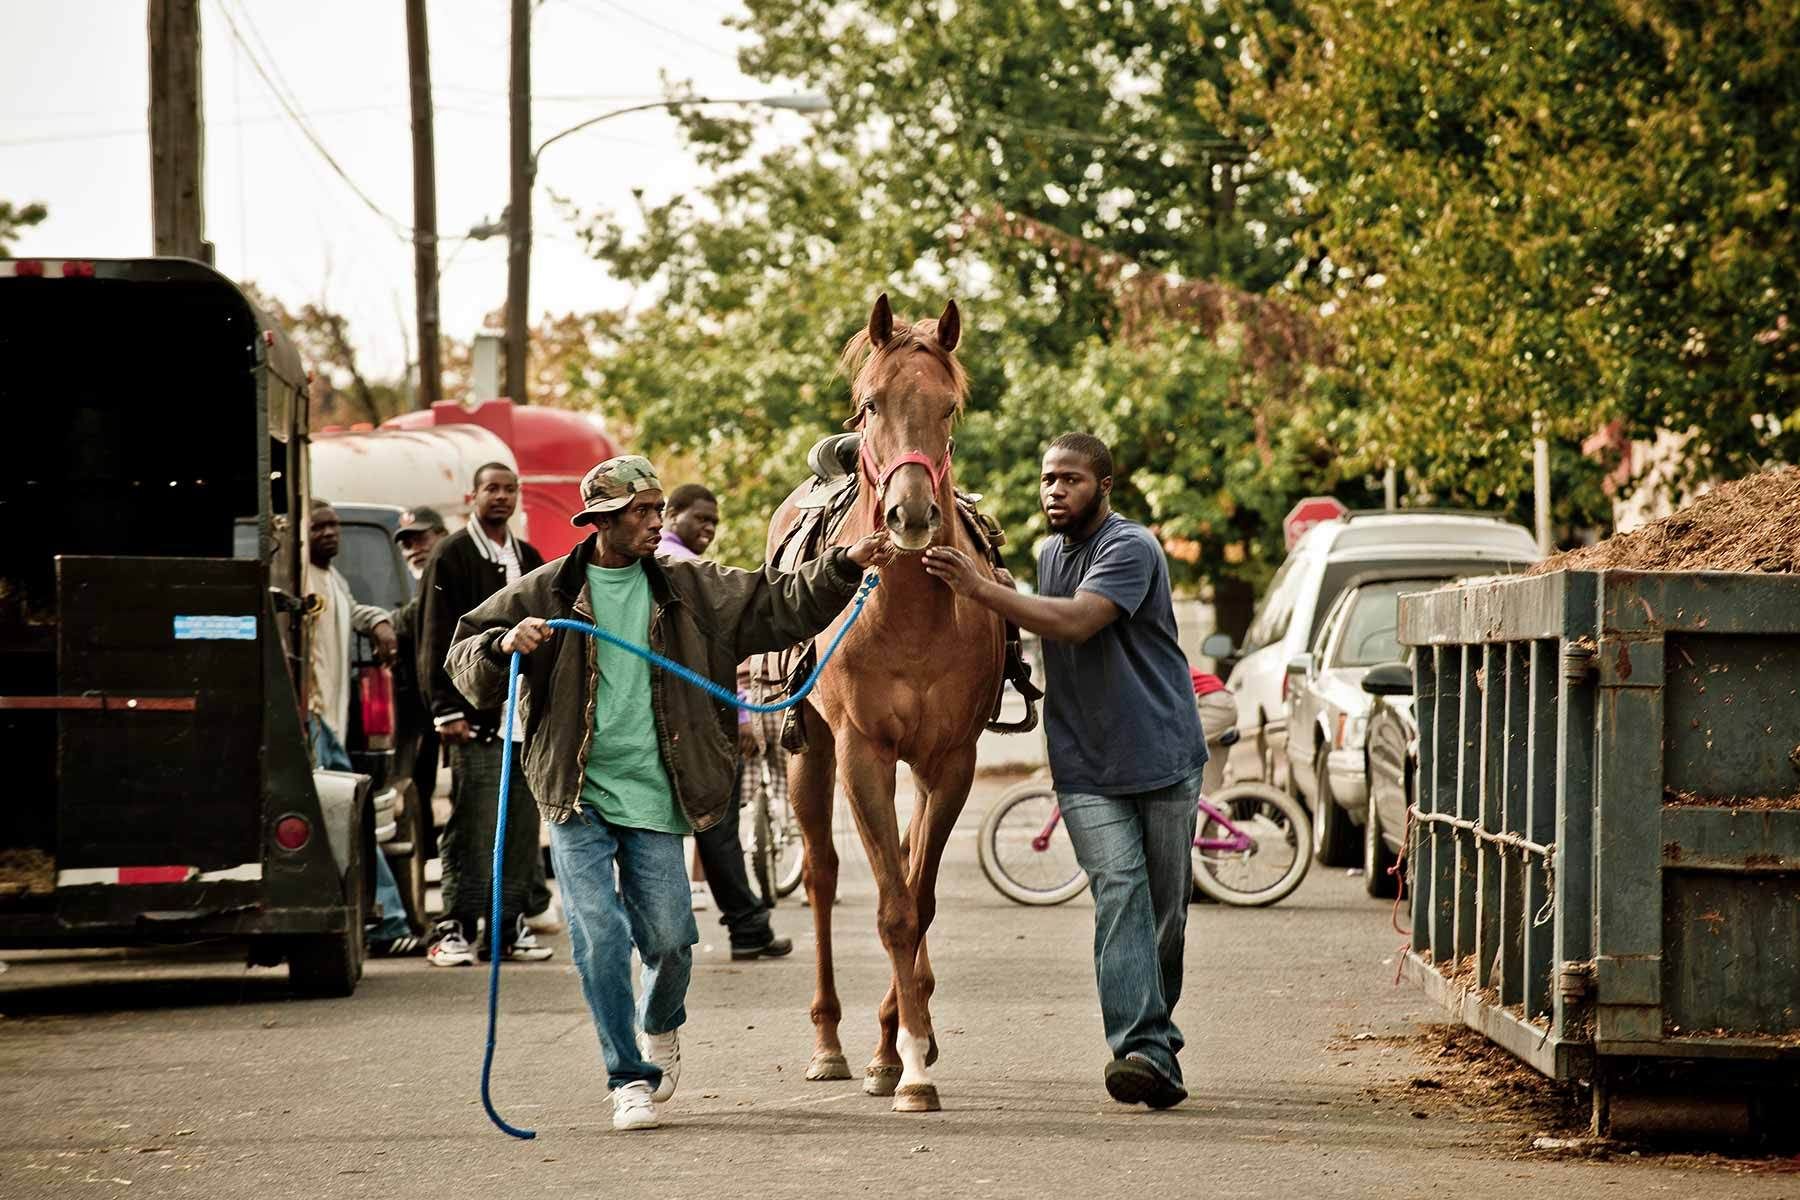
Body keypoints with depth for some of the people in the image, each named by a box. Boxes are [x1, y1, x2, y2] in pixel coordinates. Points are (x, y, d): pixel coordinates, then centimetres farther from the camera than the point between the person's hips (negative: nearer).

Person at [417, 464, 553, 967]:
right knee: (472, 827, -8)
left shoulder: (528, 559, 19)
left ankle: (510, 925, 10)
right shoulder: (451, 556, -1)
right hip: (477, 715, -6)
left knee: (522, 826, 5)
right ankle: (456, 928, -4)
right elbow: (436, 638, -5)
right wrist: (448, 709, -12)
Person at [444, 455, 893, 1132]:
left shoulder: (690, 590, 8)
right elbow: (466, 664, 4)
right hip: (576, 796, -2)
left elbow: (779, 607, 8)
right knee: (598, 934, -10)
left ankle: (661, 1027, 36)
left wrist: (843, 568, -6)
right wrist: (504, 646, -18)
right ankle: (630, 1079, 2)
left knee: (668, 938, 2)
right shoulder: (545, 594, 2)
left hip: (652, 796, 2)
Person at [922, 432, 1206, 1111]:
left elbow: (1076, 622, -28)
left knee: (1165, 906, 5)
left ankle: (1151, 1031, 24)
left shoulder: (1131, 549, -12)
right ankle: (1146, 1050, -23)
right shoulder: (1051, 555, 14)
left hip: (1163, 756, -4)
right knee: (1119, 891, -13)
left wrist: (982, 589, -31)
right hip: (1085, 769, 4)